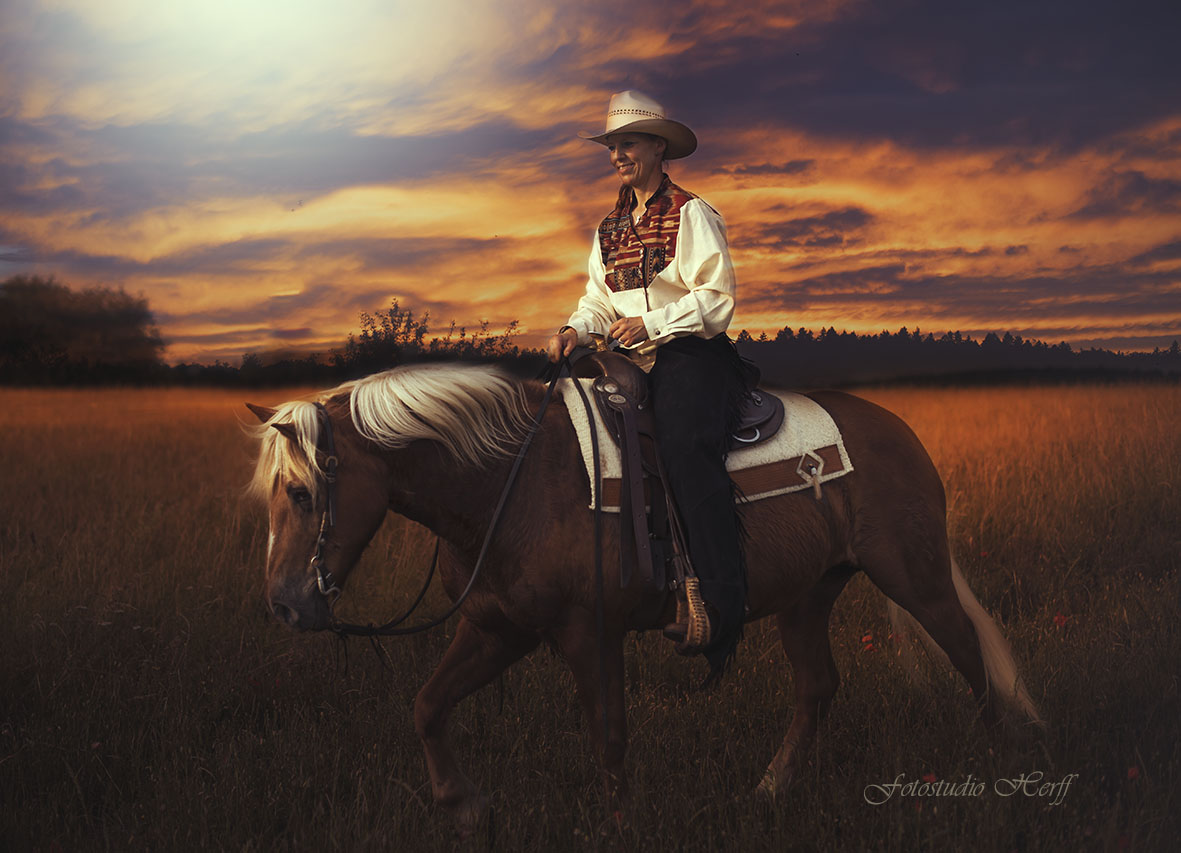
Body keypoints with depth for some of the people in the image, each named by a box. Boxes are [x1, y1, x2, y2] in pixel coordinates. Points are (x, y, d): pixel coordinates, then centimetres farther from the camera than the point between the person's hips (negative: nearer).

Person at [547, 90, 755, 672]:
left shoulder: (691, 215, -2)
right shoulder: (609, 228, 19)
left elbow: (717, 298, -9)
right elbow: (599, 299, 18)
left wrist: (651, 323, -19)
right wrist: (576, 329, -4)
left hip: (690, 356, -8)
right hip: (632, 361, 8)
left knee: (686, 449, -28)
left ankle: (719, 614, -30)